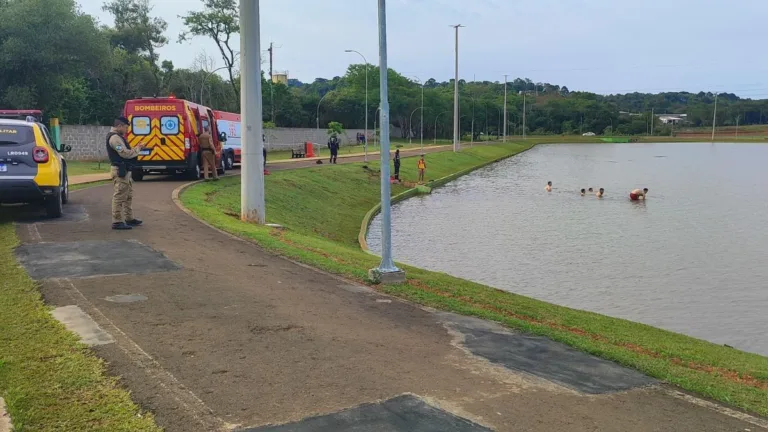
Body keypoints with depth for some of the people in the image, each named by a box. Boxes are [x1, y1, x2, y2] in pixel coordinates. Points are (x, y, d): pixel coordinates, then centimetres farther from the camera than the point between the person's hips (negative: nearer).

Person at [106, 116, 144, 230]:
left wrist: (136, 149, 6)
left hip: (124, 170, 11)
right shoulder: (115, 137, -16)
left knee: (128, 195, 17)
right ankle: (117, 222, -5)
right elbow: (126, 154, -21)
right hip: (120, 171, -11)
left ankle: (129, 219, 26)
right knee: (119, 196, -8)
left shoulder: (118, 136, 18)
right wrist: (138, 149, -7)